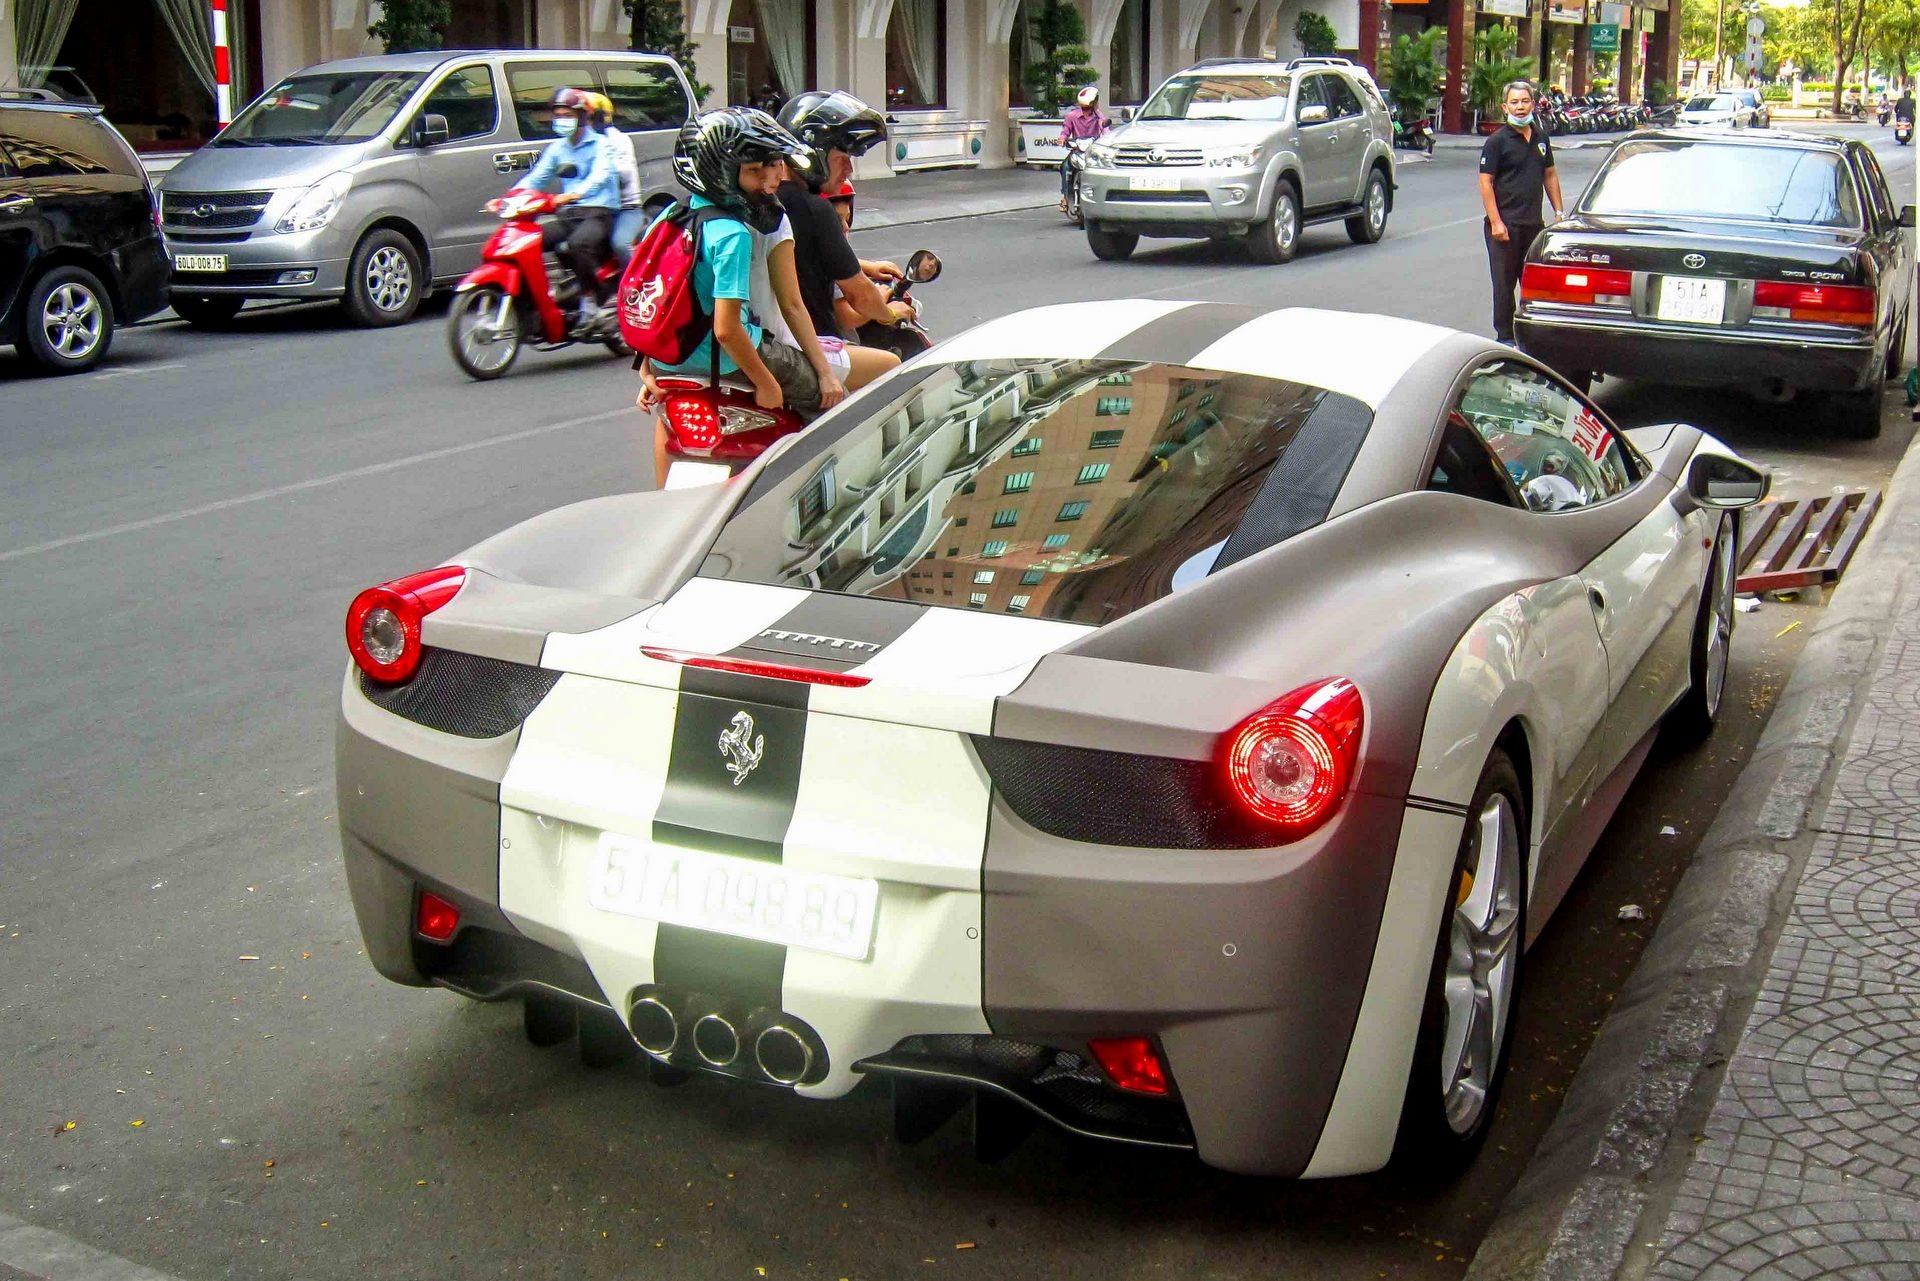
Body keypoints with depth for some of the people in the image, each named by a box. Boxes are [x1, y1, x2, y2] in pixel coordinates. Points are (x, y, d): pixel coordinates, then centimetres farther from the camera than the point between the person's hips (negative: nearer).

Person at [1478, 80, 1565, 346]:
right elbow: (1485, 182, -10)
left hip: (1534, 223, 6)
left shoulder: (1541, 138, 12)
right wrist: (1495, 221, -17)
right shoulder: (1497, 141, -6)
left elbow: (1550, 175, 20)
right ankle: (1505, 336, 7)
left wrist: (1559, 211, 13)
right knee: (1504, 283, -1)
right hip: (1506, 224, -6)